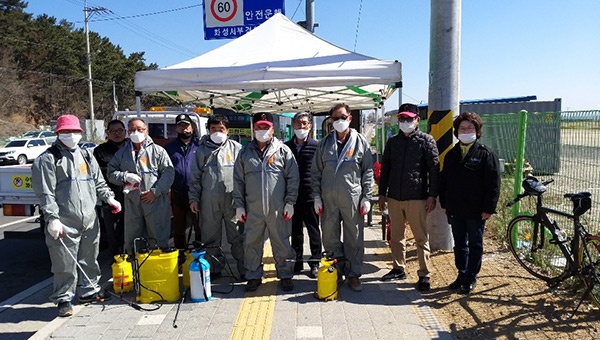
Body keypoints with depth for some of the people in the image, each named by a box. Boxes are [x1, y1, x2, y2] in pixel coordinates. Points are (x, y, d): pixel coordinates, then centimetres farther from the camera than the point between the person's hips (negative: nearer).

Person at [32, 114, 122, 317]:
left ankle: (90, 290, 32)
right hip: (64, 224, -6)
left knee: (90, 260, 16)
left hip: (90, 221, 6)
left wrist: (109, 198, 4)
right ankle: (63, 299, 14)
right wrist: (52, 218, -17)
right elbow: (45, 192, -9)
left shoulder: (86, 156, 16)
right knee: (65, 264, -1)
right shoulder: (48, 159, -3)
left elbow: (99, 183, 21)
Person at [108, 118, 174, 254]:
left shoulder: (158, 151, 2)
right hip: (132, 203, 4)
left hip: (156, 201, -3)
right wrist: (125, 176, -8)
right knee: (131, 240, 13)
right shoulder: (122, 153, 14)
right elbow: (111, 173, 12)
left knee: (159, 239, 4)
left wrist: (155, 191, -13)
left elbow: (168, 172, -5)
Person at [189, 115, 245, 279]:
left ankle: (245, 269, 11)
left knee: (238, 236, 1)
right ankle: (214, 268, 25)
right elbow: (195, 177, 11)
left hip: (233, 200, -2)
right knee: (210, 238, 11)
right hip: (209, 202, 2)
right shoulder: (202, 150, 10)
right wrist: (194, 198, 5)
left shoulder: (236, 147, 5)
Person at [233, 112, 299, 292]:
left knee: (282, 243, 6)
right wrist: (239, 205, 4)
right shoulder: (245, 152, 10)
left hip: (278, 209, -2)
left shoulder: (283, 150, 3)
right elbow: (238, 180, 10)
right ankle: (254, 276, 25)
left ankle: (285, 275, 21)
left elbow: (293, 178, 1)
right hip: (253, 209, 2)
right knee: (251, 243, 9)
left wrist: (289, 202, -4)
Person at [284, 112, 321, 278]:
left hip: (311, 195, -3)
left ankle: (315, 262, 18)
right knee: (295, 230, 12)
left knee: (313, 230, 7)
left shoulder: (316, 146, -1)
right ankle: (297, 261, 24)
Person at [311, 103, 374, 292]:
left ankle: (354, 274, 19)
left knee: (354, 238, 5)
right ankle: (335, 272, 24)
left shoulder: (361, 142, 3)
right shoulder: (324, 143, 8)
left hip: (353, 198, -2)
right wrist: (317, 197, 2)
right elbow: (316, 171, 9)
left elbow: (368, 172, 3)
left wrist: (366, 198, -3)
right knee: (330, 238, 8)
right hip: (328, 198, 2)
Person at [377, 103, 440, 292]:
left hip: (417, 198, -4)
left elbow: (434, 170, -4)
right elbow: (385, 169, 14)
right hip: (394, 197, 5)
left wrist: (432, 195, -10)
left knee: (421, 238, 1)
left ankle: (424, 275, 10)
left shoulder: (426, 141, -1)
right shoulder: (392, 142, 11)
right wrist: (382, 194, 11)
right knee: (396, 237, 13)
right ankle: (398, 269, 27)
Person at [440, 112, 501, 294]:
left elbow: (493, 184, -9)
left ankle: (471, 278, 19)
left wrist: (488, 208, -13)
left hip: (476, 211, -5)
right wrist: (445, 204, 9)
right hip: (455, 210, 5)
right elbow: (444, 181, 14)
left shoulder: (486, 154, -5)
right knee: (459, 244, 14)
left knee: (475, 245, 8)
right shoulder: (451, 154, 10)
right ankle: (462, 274, 27)